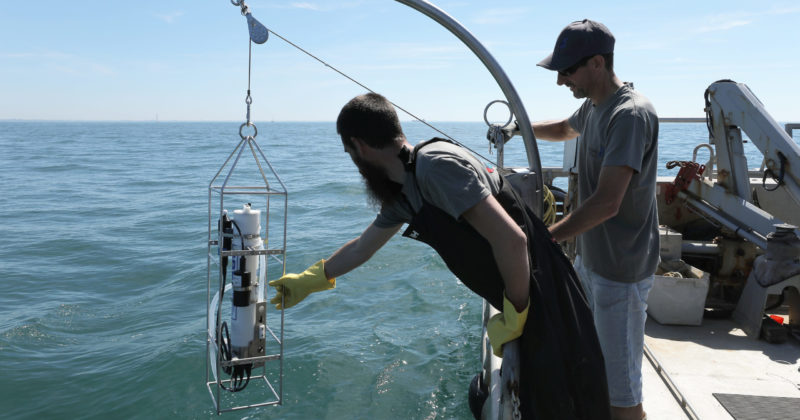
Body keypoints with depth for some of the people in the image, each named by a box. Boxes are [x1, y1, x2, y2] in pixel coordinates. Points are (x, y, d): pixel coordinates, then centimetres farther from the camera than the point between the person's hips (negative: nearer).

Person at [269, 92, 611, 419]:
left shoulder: (434, 165, -22)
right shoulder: (401, 193, 8)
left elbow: (511, 239, -28)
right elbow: (361, 248, 25)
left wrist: (514, 318, -17)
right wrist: (307, 281, 35)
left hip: (545, 304, -9)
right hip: (520, 304, 9)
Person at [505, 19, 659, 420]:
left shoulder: (630, 114, -22)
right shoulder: (592, 106, 7)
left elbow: (606, 203, -30)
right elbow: (565, 128, 31)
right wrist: (518, 129, 15)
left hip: (620, 270, -9)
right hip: (588, 258, 9)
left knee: (619, 385, 0)